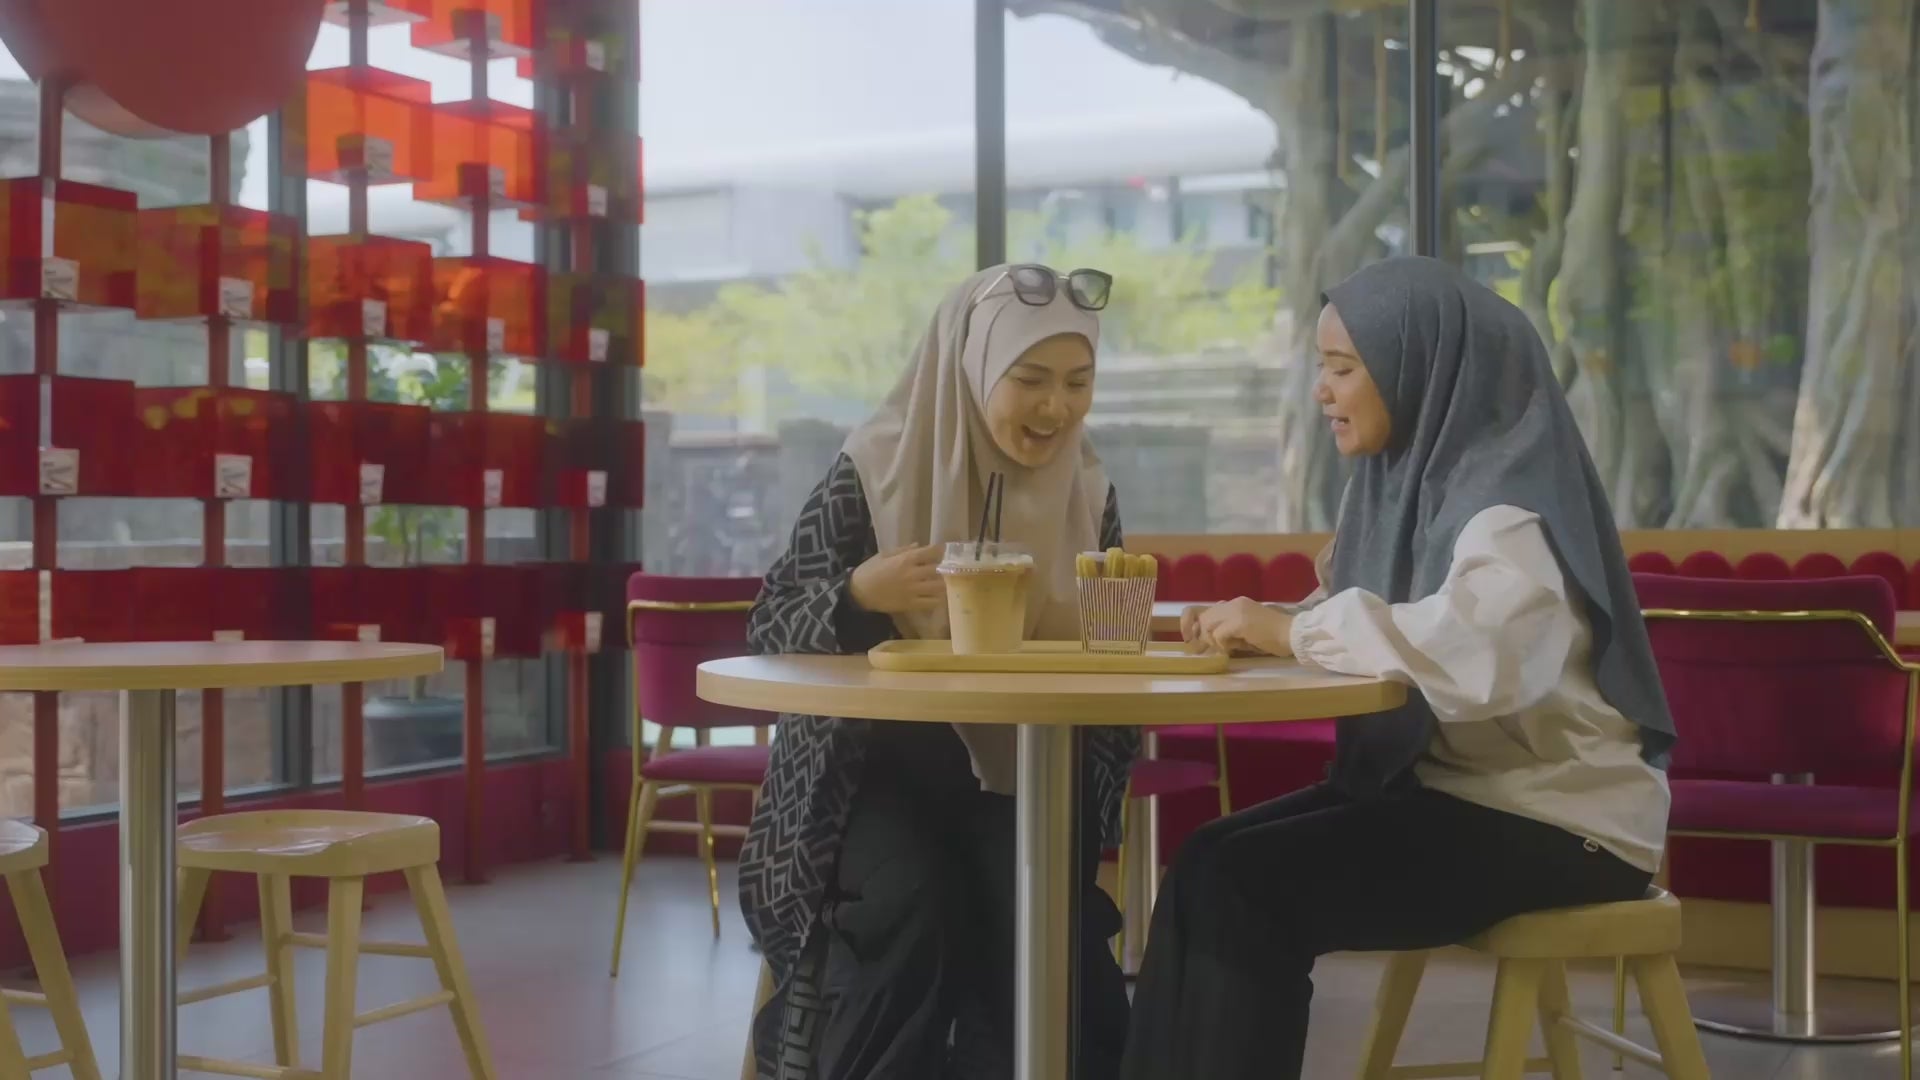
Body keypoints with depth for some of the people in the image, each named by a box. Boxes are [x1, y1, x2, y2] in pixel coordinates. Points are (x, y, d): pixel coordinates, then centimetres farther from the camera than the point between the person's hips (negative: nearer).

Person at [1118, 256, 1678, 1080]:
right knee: (1205, 862, -8)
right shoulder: (1406, 474, 8)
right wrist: (1261, 628, -10)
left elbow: (1471, 648, -37)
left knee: (1244, 886, -19)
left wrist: (1292, 629, -25)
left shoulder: (1511, 494, -19)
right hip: (1443, 784, 8)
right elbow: (1370, 625, 11)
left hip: (1556, 819, -8)